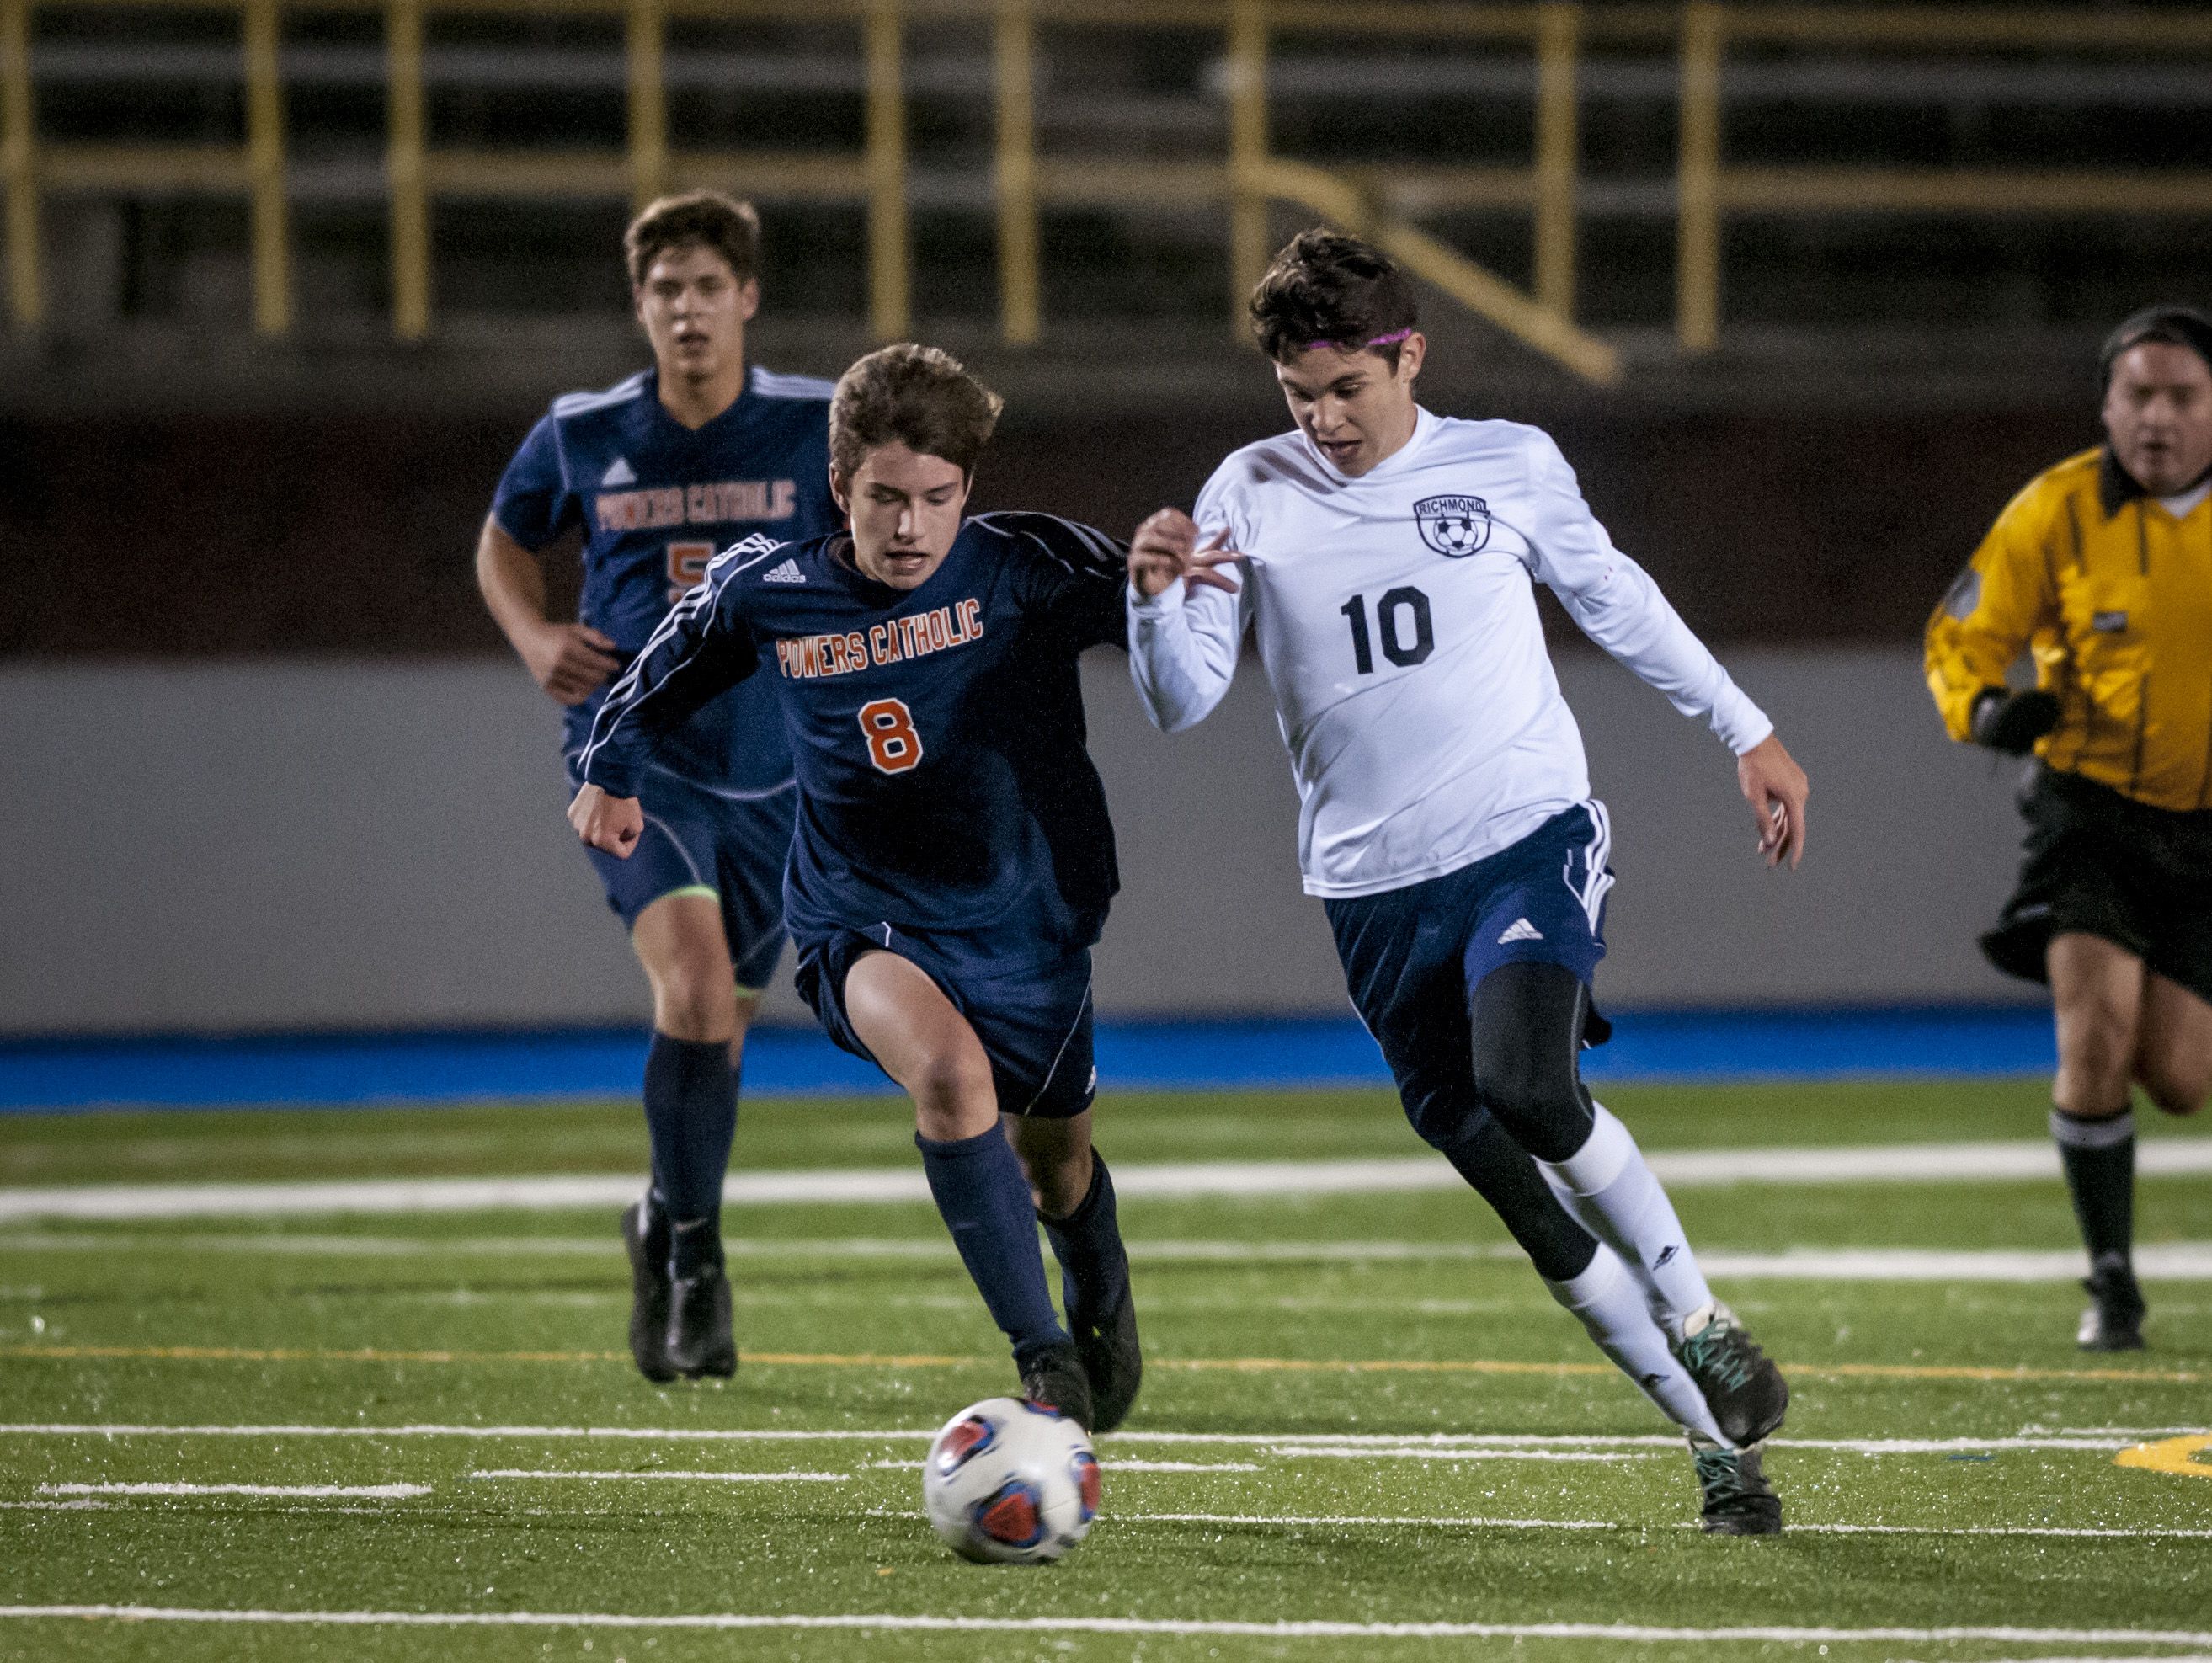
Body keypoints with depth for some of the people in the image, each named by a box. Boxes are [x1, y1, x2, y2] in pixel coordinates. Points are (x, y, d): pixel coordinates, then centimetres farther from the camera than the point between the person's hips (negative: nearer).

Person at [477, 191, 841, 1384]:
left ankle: (667, 1227, 38)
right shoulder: (582, 436, -1)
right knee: (693, 970, -24)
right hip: (631, 749, -2)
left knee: (721, 1018, 11)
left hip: (770, 769, 2)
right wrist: (535, 640, -2)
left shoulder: (816, 428, -3)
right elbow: (504, 543, 17)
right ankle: (693, 1253, -12)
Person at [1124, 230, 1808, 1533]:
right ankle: (1725, 1444, 12)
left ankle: (1699, 1317, -7)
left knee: (1528, 1094, -29)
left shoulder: (1509, 466, 2)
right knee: (1535, 1207, 1)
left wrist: (1747, 731, 21)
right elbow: (1183, 702, 1)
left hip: (1532, 837, -2)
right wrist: (1157, 603, -19)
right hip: (1378, 887, 2)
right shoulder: (1251, 497, 3)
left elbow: (1615, 600, 18)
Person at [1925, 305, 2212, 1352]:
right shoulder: (2058, 512, -10)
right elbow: (1961, 637, -3)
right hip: (2090, 804, -2)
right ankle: (2111, 1282, -5)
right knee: (2096, 1037, -21)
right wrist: (1983, 708, -24)